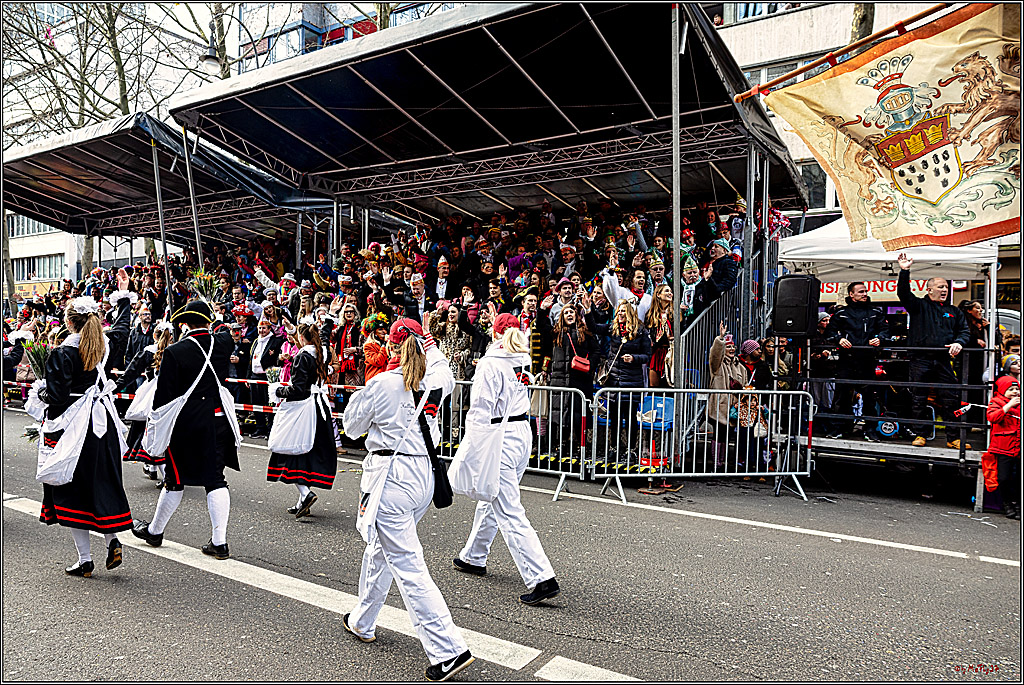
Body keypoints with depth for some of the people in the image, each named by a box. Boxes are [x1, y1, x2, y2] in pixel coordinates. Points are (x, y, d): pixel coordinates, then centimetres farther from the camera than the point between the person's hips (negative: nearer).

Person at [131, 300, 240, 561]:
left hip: (186, 424, -3)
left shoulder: (175, 352, -12)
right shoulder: (222, 343, -2)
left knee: (175, 478, 12)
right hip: (218, 420, 3)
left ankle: (154, 531, 34)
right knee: (215, 478, 6)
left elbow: (164, 394, -8)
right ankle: (219, 542, 6)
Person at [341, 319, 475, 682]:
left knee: (408, 566, -3)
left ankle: (448, 649, -3)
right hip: (424, 474, 7)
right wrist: (432, 347, 37)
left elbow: (352, 426, 2)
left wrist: (362, 394, 15)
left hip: (389, 477, -7)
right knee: (380, 550, 25)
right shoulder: (435, 382, 2)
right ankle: (362, 622, 43)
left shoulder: (382, 384, -12)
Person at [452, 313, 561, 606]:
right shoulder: (523, 359, 5)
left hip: (500, 439, -9)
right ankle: (473, 557, 41)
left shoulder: (490, 364, -16)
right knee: (490, 499, 24)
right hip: (523, 432, 9)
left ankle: (542, 579, -7)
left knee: (510, 514, -5)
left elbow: (480, 411, -18)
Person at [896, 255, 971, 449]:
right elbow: (904, 293, -8)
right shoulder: (919, 305, 6)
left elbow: (965, 330, 17)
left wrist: (959, 342, -5)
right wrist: (905, 271, -21)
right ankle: (919, 435, 12)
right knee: (919, 400, 2)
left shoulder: (953, 311, 17)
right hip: (920, 360, -3)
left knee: (951, 400, 1)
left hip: (943, 360, 3)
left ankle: (953, 438, 7)